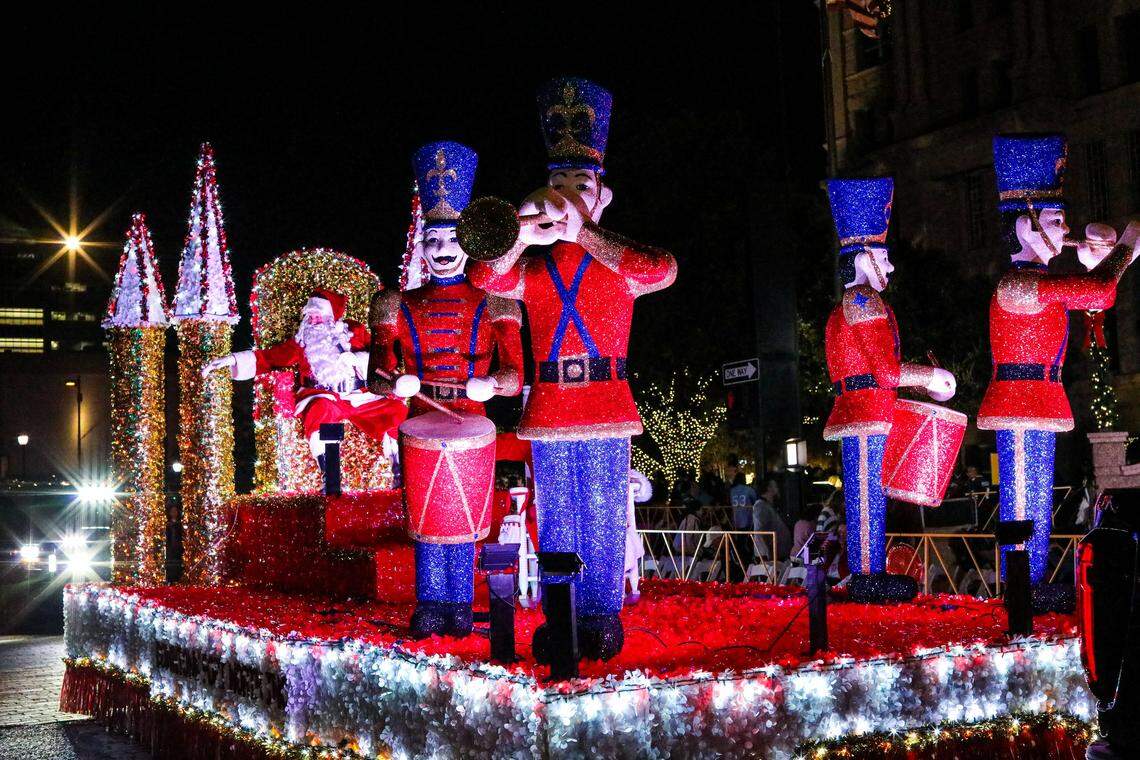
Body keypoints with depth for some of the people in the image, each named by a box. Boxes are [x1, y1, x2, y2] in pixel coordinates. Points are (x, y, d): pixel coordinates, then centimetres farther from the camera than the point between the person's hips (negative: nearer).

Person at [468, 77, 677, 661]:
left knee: (603, 520, 1)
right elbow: (483, 278, -9)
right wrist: (522, 238, -29)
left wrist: (582, 234, -26)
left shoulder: (621, 263, 3)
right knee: (555, 523, 7)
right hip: (548, 411, 2)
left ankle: (601, 619, 11)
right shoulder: (533, 269, 10)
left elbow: (663, 270, -19)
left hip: (607, 412, -2)